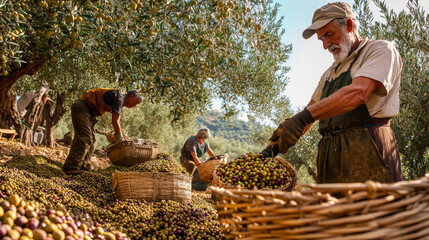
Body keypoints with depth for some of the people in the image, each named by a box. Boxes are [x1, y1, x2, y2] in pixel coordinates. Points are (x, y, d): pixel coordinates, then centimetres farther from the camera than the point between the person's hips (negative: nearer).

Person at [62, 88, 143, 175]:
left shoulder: (120, 103, 16)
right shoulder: (120, 97, -15)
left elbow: (115, 122, 23)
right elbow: (115, 121, -16)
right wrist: (121, 141, -9)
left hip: (88, 112, 11)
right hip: (82, 107, -11)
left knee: (92, 141, 7)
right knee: (85, 139, -16)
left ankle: (84, 166, 6)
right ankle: (71, 167, -15)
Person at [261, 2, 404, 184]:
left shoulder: (381, 50, 4)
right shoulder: (330, 73, 25)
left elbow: (358, 93, -15)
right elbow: (312, 110, 23)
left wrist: (303, 117, -26)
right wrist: (275, 146, 10)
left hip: (367, 154, -6)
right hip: (330, 154, 6)